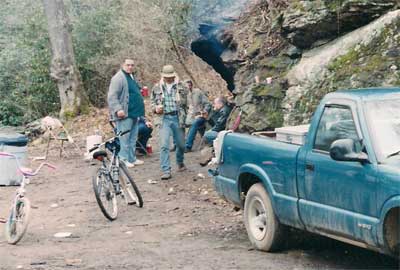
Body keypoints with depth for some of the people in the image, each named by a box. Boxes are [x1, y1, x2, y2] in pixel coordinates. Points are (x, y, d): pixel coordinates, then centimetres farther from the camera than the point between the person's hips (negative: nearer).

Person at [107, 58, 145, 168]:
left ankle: (132, 159, 21)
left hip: (134, 114, 10)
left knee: (133, 138, 14)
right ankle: (124, 160, -2)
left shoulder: (131, 77, 19)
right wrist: (118, 109, -28)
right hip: (124, 114, -10)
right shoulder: (118, 78, -11)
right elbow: (112, 97, -19)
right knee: (124, 138, -7)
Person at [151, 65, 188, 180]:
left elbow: (186, 103, 9)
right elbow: (153, 102, 15)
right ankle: (166, 171, -11)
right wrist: (156, 108, -6)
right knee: (164, 145, -12)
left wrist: (184, 117, 0)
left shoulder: (181, 87, 4)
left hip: (177, 118, 1)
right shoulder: (157, 88, 7)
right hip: (164, 118, -1)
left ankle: (180, 163, 39)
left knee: (181, 144, 12)